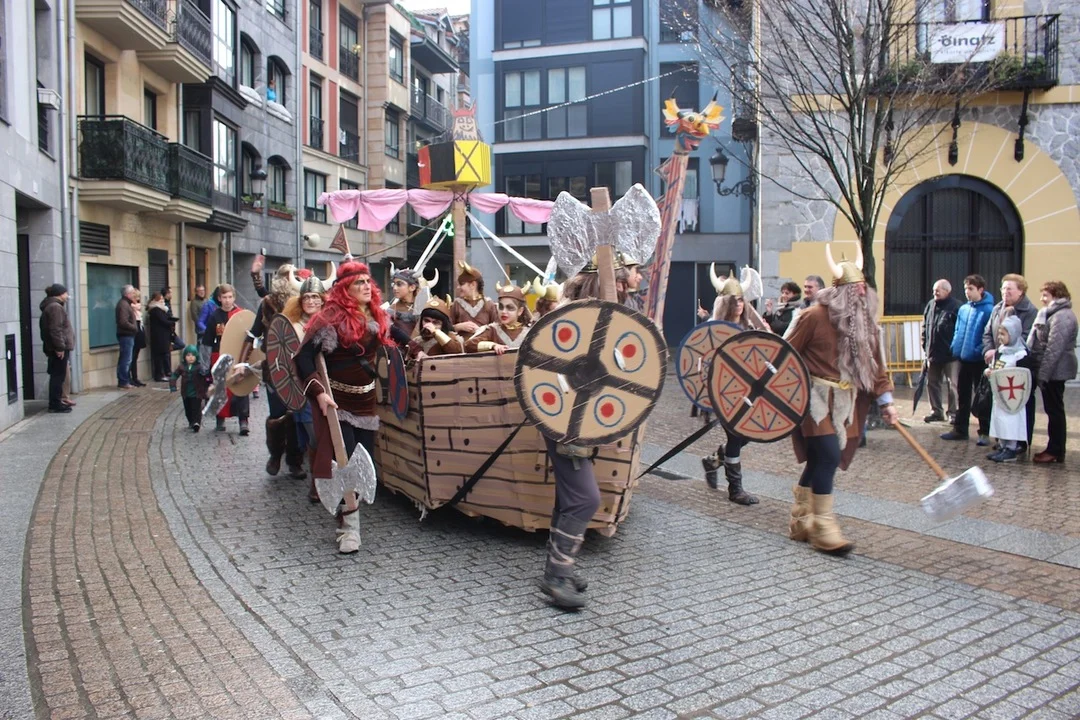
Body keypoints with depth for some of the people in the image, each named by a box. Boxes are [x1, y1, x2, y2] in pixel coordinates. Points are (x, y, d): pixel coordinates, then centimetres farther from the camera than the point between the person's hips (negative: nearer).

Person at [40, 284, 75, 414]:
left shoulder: (51, 306, 20)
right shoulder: (55, 307, -14)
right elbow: (55, 329, -22)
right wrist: (60, 347, -23)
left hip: (54, 347, 11)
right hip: (59, 348, -11)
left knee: (57, 376, 13)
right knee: (58, 376, -7)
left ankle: (55, 402, 18)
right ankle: (55, 404, -6)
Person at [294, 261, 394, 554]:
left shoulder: (378, 316, 5)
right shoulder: (332, 317, -15)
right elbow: (304, 357, -18)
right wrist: (318, 392, -25)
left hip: (366, 401, 6)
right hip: (338, 401, -6)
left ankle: (349, 519, 23)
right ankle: (350, 527, 2)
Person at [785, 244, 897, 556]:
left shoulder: (864, 322, 10)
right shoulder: (815, 316, -11)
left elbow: (874, 362, 13)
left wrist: (885, 400, 8)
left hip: (845, 401, 7)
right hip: (817, 398, -6)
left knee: (819, 461, 10)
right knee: (828, 457, -14)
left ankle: (801, 521, 22)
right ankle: (823, 527, -5)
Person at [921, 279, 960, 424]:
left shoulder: (956, 307, -11)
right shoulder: (930, 306, 9)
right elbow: (925, 327, 15)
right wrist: (925, 345, 9)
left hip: (951, 354, -7)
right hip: (933, 353, 7)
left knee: (952, 384, -1)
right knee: (932, 383, 13)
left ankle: (954, 413, 8)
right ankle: (936, 411, 24)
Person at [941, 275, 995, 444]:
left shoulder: (988, 310, -12)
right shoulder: (963, 309, 8)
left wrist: (981, 351, -23)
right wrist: (955, 347, 2)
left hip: (979, 360, -6)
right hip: (963, 359, 6)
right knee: (962, 396, 14)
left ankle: (985, 432, 14)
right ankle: (960, 429, 24)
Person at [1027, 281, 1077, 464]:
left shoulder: (1062, 316, -18)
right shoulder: (1054, 313, 17)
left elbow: (1054, 348, -23)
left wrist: (1043, 373, -22)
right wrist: (1042, 372, 19)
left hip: (1055, 371, -10)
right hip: (1052, 371, 10)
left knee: (1054, 410, -4)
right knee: (1053, 410, 13)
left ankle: (1055, 451, 3)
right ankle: (1055, 449, 20)